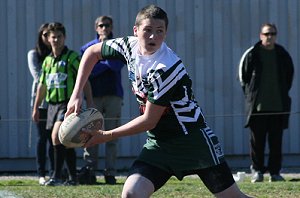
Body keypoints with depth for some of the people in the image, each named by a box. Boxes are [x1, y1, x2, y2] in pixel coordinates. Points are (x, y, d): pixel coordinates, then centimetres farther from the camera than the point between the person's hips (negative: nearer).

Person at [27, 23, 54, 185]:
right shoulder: (34, 54, 6)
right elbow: (38, 76, -4)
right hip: (41, 100, -2)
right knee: (43, 137, -3)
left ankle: (54, 172, 1)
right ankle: (41, 174, -2)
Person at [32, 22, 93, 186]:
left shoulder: (72, 57, -5)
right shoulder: (47, 60, 14)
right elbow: (42, 85, 22)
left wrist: (90, 104, -11)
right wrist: (36, 108, 23)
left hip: (68, 103, -7)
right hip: (53, 105, 7)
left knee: (57, 135, -22)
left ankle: (57, 176, -20)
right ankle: (72, 177, 16)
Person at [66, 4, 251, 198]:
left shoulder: (166, 69, -25)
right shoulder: (130, 45, -5)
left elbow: (149, 121, -20)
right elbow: (92, 52, 14)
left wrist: (106, 136, -14)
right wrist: (77, 94, 3)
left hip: (192, 139, -6)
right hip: (158, 142, 6)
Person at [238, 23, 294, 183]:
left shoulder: (283, 55, 8)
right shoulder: (251, 54, 0)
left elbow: (289, 74, 20)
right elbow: (243, 74, 7)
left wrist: (284, 92, 13)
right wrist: (250, 93, 3)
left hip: (278, 105, 2)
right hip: (257, 105, -2)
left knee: (276, 140, 3)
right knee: (257, 140, -1)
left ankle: (275, 171, 8)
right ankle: (257, 170, 6)